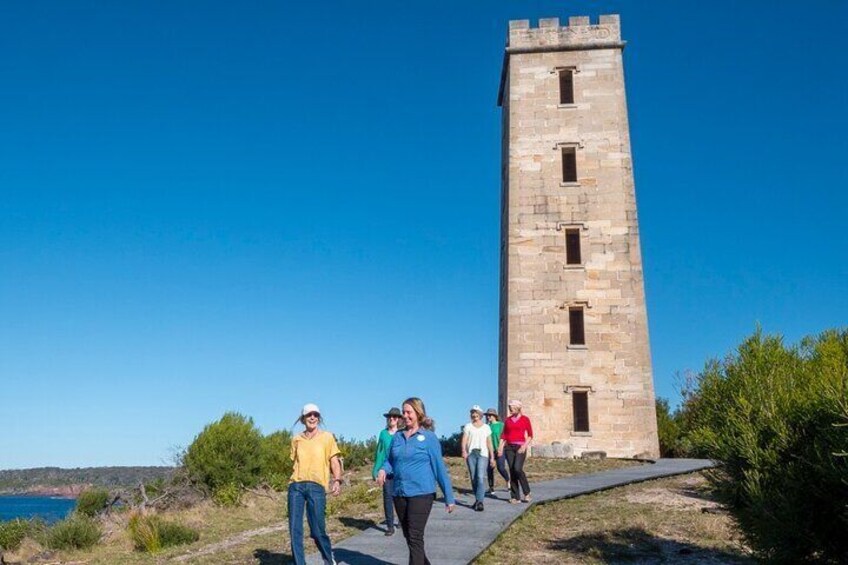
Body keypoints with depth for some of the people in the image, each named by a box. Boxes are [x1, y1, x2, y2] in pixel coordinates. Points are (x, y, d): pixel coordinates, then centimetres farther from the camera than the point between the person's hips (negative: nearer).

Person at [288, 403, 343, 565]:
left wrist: (337, 480, -14)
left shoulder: (327, 437, 6)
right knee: (295, 529, -2)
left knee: (317, 531, -3)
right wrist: (296, 481, 15)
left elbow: (334, 461, 2)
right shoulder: (296, 439, 13)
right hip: (296, 486, 3)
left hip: (316, 486, -3)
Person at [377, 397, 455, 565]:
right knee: (408, 536, 16)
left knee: (415, 537, -9)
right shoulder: (397, 437, 8)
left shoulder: (429, 437, -5)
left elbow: (439, 467, -4)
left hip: (421, 493, -6)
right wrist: (383, 470, -9)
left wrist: (449, 497, -4)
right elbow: (390, 460, 16)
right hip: (399, 493, 6)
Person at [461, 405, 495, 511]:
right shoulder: (468, 426, 10)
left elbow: (489, 443, 14)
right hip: (471, 453, 1)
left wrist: (492, 457, 10)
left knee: (481, 477, -14)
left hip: (483, 454, -1)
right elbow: (464, 440, -1)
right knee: (473, 478, 5)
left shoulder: (486, 427, 13)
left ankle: (480, 501, -17)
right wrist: (464, 451, -19)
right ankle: (477, 499, 19)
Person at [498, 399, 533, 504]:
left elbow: (530, 435, 1)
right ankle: (515, 497, 5)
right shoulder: (507, 420, 12)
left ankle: (527, 493, -2)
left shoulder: (525, 419, 2)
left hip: (520, 447, -4)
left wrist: (525, 446, -11)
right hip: (509, 447, 4)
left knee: (517, 468, -20)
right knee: (512, 471, -1)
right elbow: (503, 435, 12)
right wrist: (500, 448, 2)